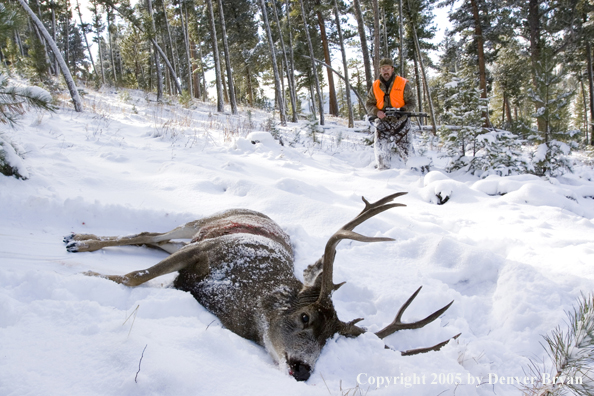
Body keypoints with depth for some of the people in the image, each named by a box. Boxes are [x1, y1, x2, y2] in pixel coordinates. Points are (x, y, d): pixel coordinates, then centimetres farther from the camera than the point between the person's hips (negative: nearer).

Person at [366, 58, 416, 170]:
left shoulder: (403, 83, 0)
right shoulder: (375, 86, 8)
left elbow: (412, 102, 2)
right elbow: (369, 104, 11)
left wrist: (402, 110, -18)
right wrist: (376, 112, -10)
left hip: (400, 122, -1)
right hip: (382, 122, 2)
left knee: (405, 148, -1)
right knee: (381, 148, -12)